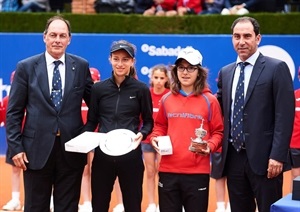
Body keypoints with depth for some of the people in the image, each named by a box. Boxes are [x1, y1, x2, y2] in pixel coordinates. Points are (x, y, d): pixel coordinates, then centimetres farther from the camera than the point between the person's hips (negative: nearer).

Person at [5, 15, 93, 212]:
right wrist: (15, 147, -6)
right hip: (37, 148, -1)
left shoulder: (81, 66, 3)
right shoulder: (26, 67, -1)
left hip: (72, 149, 1)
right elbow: (14, 112, 0)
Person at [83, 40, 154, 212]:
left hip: (131, 155, -1)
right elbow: (91, 121, 9)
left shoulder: (141, 89, 1)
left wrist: (142, 134, -14)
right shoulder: (98, 88, 5)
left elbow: (148, 122, 7)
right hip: (103, 154, 2)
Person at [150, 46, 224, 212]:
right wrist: (155, 137, 1)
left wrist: (210, 146, -15)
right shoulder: (167, 99, 9)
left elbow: (218, 132, 4)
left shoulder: (209, 100, 1)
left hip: (197, 172, -3)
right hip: (168, 170, 3)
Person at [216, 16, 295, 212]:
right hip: (233, 157, 6)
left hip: (263, 157, -5)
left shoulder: (276, 68, -4)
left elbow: (284, 116, -10)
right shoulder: (225, 72, 14)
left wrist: (277, 155, -17)